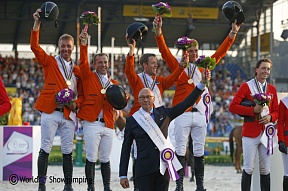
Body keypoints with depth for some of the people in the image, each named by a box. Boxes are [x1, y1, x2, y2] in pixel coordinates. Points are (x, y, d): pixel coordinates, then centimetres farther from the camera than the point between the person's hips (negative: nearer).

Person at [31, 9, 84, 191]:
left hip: (69, 114, 3)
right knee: (45, 149, -5)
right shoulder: (50, 62, 6)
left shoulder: (77, 70, 14)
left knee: (68, 152, 5)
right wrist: (37, 24, -16)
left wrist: (77, 104, -6)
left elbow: (81, 93, 16)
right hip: (50, 112, -3)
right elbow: (35, 46, -6)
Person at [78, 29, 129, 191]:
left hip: (108, 125, 4)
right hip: (92, 123, -3)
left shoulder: (114, 83, 17)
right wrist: (84, 44, -23)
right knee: (91, 158, -4)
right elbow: (83, 62, -9)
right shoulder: (88, 77, 7)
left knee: (106, 159, 7)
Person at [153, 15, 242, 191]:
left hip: (200, 114, 3)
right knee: (180, 150, -2)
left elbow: (220, 53, 14)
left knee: (199, 151, 6)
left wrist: (232, 34, 8)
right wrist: (158, 32, -22)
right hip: (182, 114, -3)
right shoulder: (177, 66, 3)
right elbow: (164, 51, -8)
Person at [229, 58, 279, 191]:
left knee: (265, 170, 6)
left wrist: (270, 117, -7)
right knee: (248, 168, -3)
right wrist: (253, 110, -15)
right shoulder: (246, 86, 0)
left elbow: (276, 111, 16)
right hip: (250, 134, -4)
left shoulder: (272, 89, 14)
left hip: (266, 134, 4)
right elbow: (232, 106, -7)